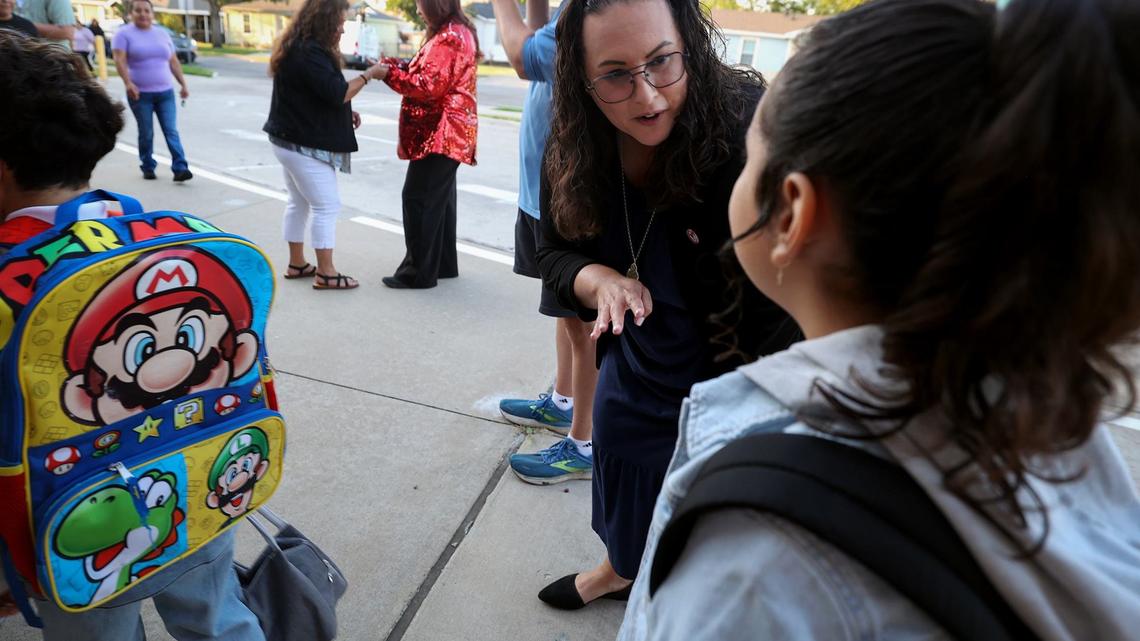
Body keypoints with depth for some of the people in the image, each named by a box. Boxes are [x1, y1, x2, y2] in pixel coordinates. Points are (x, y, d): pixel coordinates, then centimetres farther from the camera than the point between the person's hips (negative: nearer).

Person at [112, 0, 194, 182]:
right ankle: (148, 168, 17)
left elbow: (174, 62, 16)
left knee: (172, 131, -6)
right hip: (140, 94, -3)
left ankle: (180, 169, -13)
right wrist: (128, 83, -24)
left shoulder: (162, 34, 13)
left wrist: (183, 84, 10)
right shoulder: (124, 33, 0)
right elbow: (119, 60, -11)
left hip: (165, 93, 3)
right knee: (146, 134, 4)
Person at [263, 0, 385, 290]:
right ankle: (325, 273, 0)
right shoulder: (309, 53, -20)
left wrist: (345, 113, 9)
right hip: (305, 145, -11)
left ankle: (297, 264, 25)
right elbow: (337, 92, -23)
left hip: (291, 140, 11)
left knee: (299, 203, 16)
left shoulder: (298, 48, 13)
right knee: (327, 206, -5)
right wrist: (369, 74, -11)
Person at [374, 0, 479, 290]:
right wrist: (394, 64, 5)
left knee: (418, 199, -7)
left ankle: (419, 272, -2)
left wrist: (389, 73, -12)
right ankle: (443, 264, 23)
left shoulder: (449, 37, -16)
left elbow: (429, 86, -21)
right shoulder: (456, 32, 18)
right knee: (438, 198, 15)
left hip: (440, 133, -11)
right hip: (445, 133, 11)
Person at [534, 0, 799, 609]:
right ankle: (620, 568, 60)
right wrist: (601, 279, -23)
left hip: (738, 385, -5)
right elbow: (556, 252, -2)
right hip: (635, 372, 5)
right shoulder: (579, 150, -13)